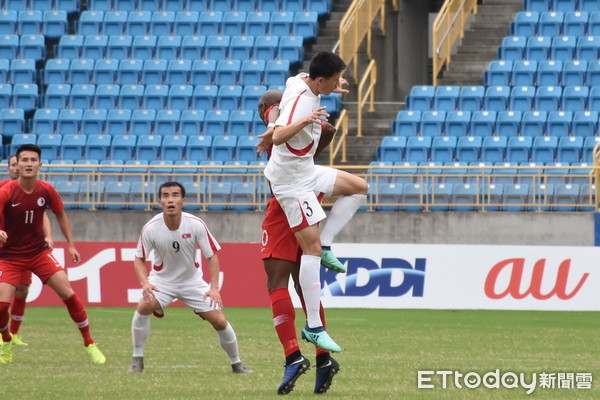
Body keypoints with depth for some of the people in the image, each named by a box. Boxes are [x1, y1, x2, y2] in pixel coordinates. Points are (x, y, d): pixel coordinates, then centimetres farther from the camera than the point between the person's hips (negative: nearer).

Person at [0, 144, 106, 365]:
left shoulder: (46, 190, -6)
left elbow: (60, 214, 12)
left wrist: (70, 244, 10)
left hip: (39, 252, 3)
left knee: (68, 293, -10)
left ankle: (90, 344, 3)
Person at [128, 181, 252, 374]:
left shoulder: (196, 225, -20)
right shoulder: (150, 228, -20)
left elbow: (212, 256, -9)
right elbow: (139, 259, -8)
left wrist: (214, 287, -19)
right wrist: (144, 283, -26)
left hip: (192, 280, 1)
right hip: (162, 279, -1)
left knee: (219, 321, -8)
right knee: (143, 307, -29)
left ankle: (236, 363, 15)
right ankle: (137, 359, -13)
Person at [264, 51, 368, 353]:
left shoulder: (300, 81, 2)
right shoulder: (301, 100, -26)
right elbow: (278, 137, -41)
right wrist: (305, 121, -54)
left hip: (307, 172, 10)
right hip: (292, 181, -10)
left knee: (359, 188, 17)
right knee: (311, 247, -13)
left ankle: (325, 247, 9)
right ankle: (313, 328, -14)